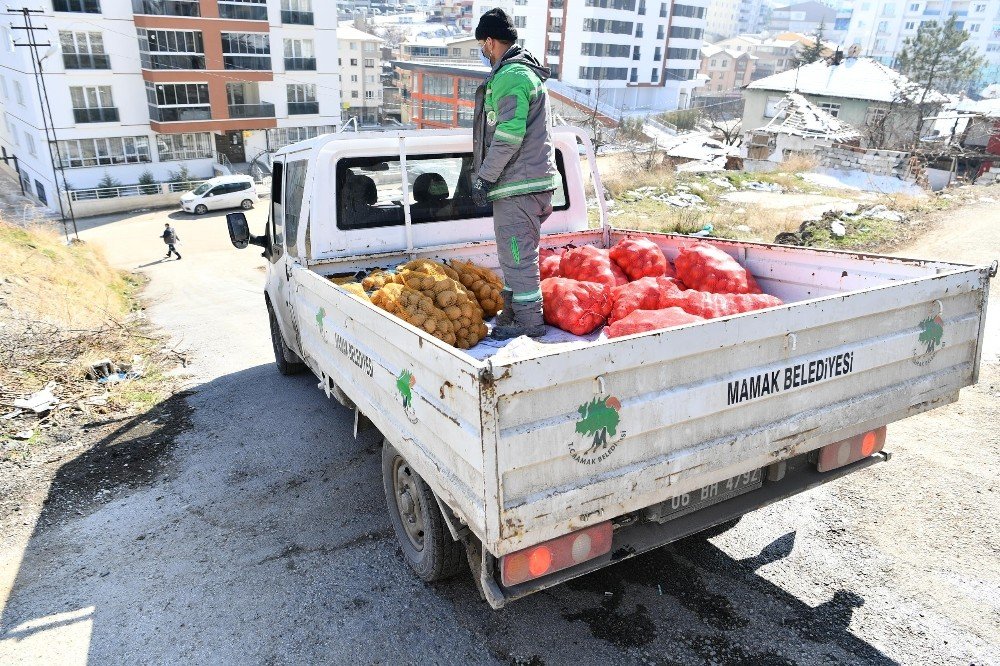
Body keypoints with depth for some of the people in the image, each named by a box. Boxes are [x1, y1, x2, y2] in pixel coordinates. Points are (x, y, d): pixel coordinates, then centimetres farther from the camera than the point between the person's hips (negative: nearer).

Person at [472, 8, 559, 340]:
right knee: (515, 252, 18)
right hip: (532, 178, 11)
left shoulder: (510, 76, -14)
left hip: (517, 184, -11)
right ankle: (513, 313, 29)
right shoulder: (525, 71, 20)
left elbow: (509, 135, -22)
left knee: (517, 253, -4)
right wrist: (490, 175, 24)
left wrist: (484, 176, -15)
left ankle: (528, 321, 4)